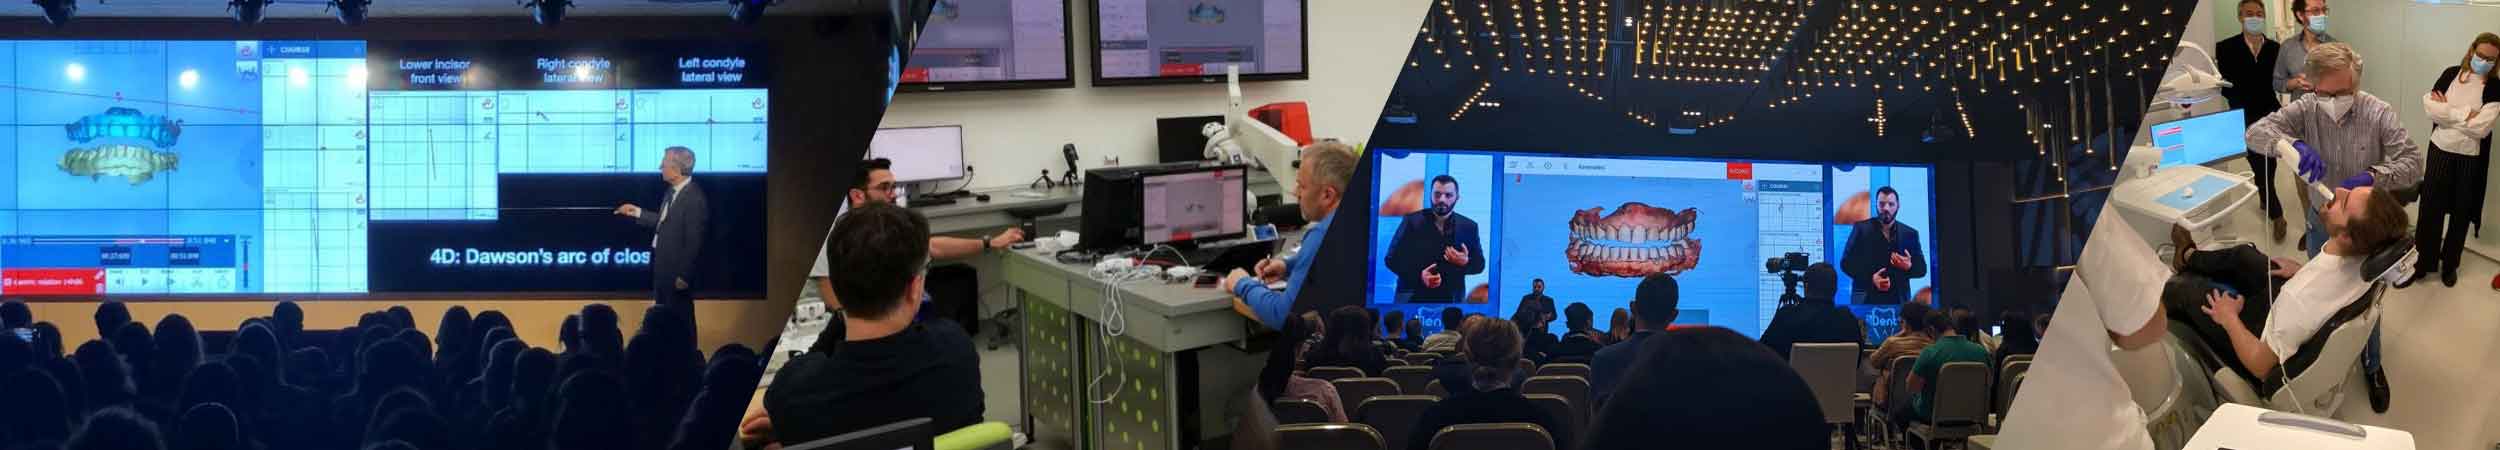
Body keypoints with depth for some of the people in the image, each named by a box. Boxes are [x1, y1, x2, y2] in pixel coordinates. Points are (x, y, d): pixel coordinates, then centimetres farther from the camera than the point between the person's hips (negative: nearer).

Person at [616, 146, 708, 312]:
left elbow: (694, 241, -21)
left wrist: (684, 276, -19)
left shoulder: (694, 198, -23)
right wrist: (637, 212, 15)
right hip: (662, 267, 9)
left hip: (676, 271, -9)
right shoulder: (674, 190, 5)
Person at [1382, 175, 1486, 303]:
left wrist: (1466, 262, -14)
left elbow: (1479, 264, 10)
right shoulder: (1412, 221, -1)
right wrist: (1418, 276, -19)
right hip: (1413, 298, -2)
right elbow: (1392, 259, -2)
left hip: (1451, 299, 2)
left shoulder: (1468, 226, 7)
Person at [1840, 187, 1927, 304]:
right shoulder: (1861, 229, 3)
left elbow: (1922, 268, 12)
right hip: (1866, 299, -2)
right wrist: (1870, 278, -16)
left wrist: (1909, 267, -12)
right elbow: (1846, 262, -1)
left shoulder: (1910, 234, 10)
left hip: (1898, 300, 2)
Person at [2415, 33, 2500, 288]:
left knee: (2461, 212, 12)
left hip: (2470, 158, -1)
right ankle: (2422, 263, 17)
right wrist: (2464, 115, -17)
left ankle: (2450, 264, 28)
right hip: (2440, 151, 1)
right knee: (2430, 209, 5)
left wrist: (2446, 111, -14)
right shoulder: (2451, 74, -2)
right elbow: (2429, 107, -12)